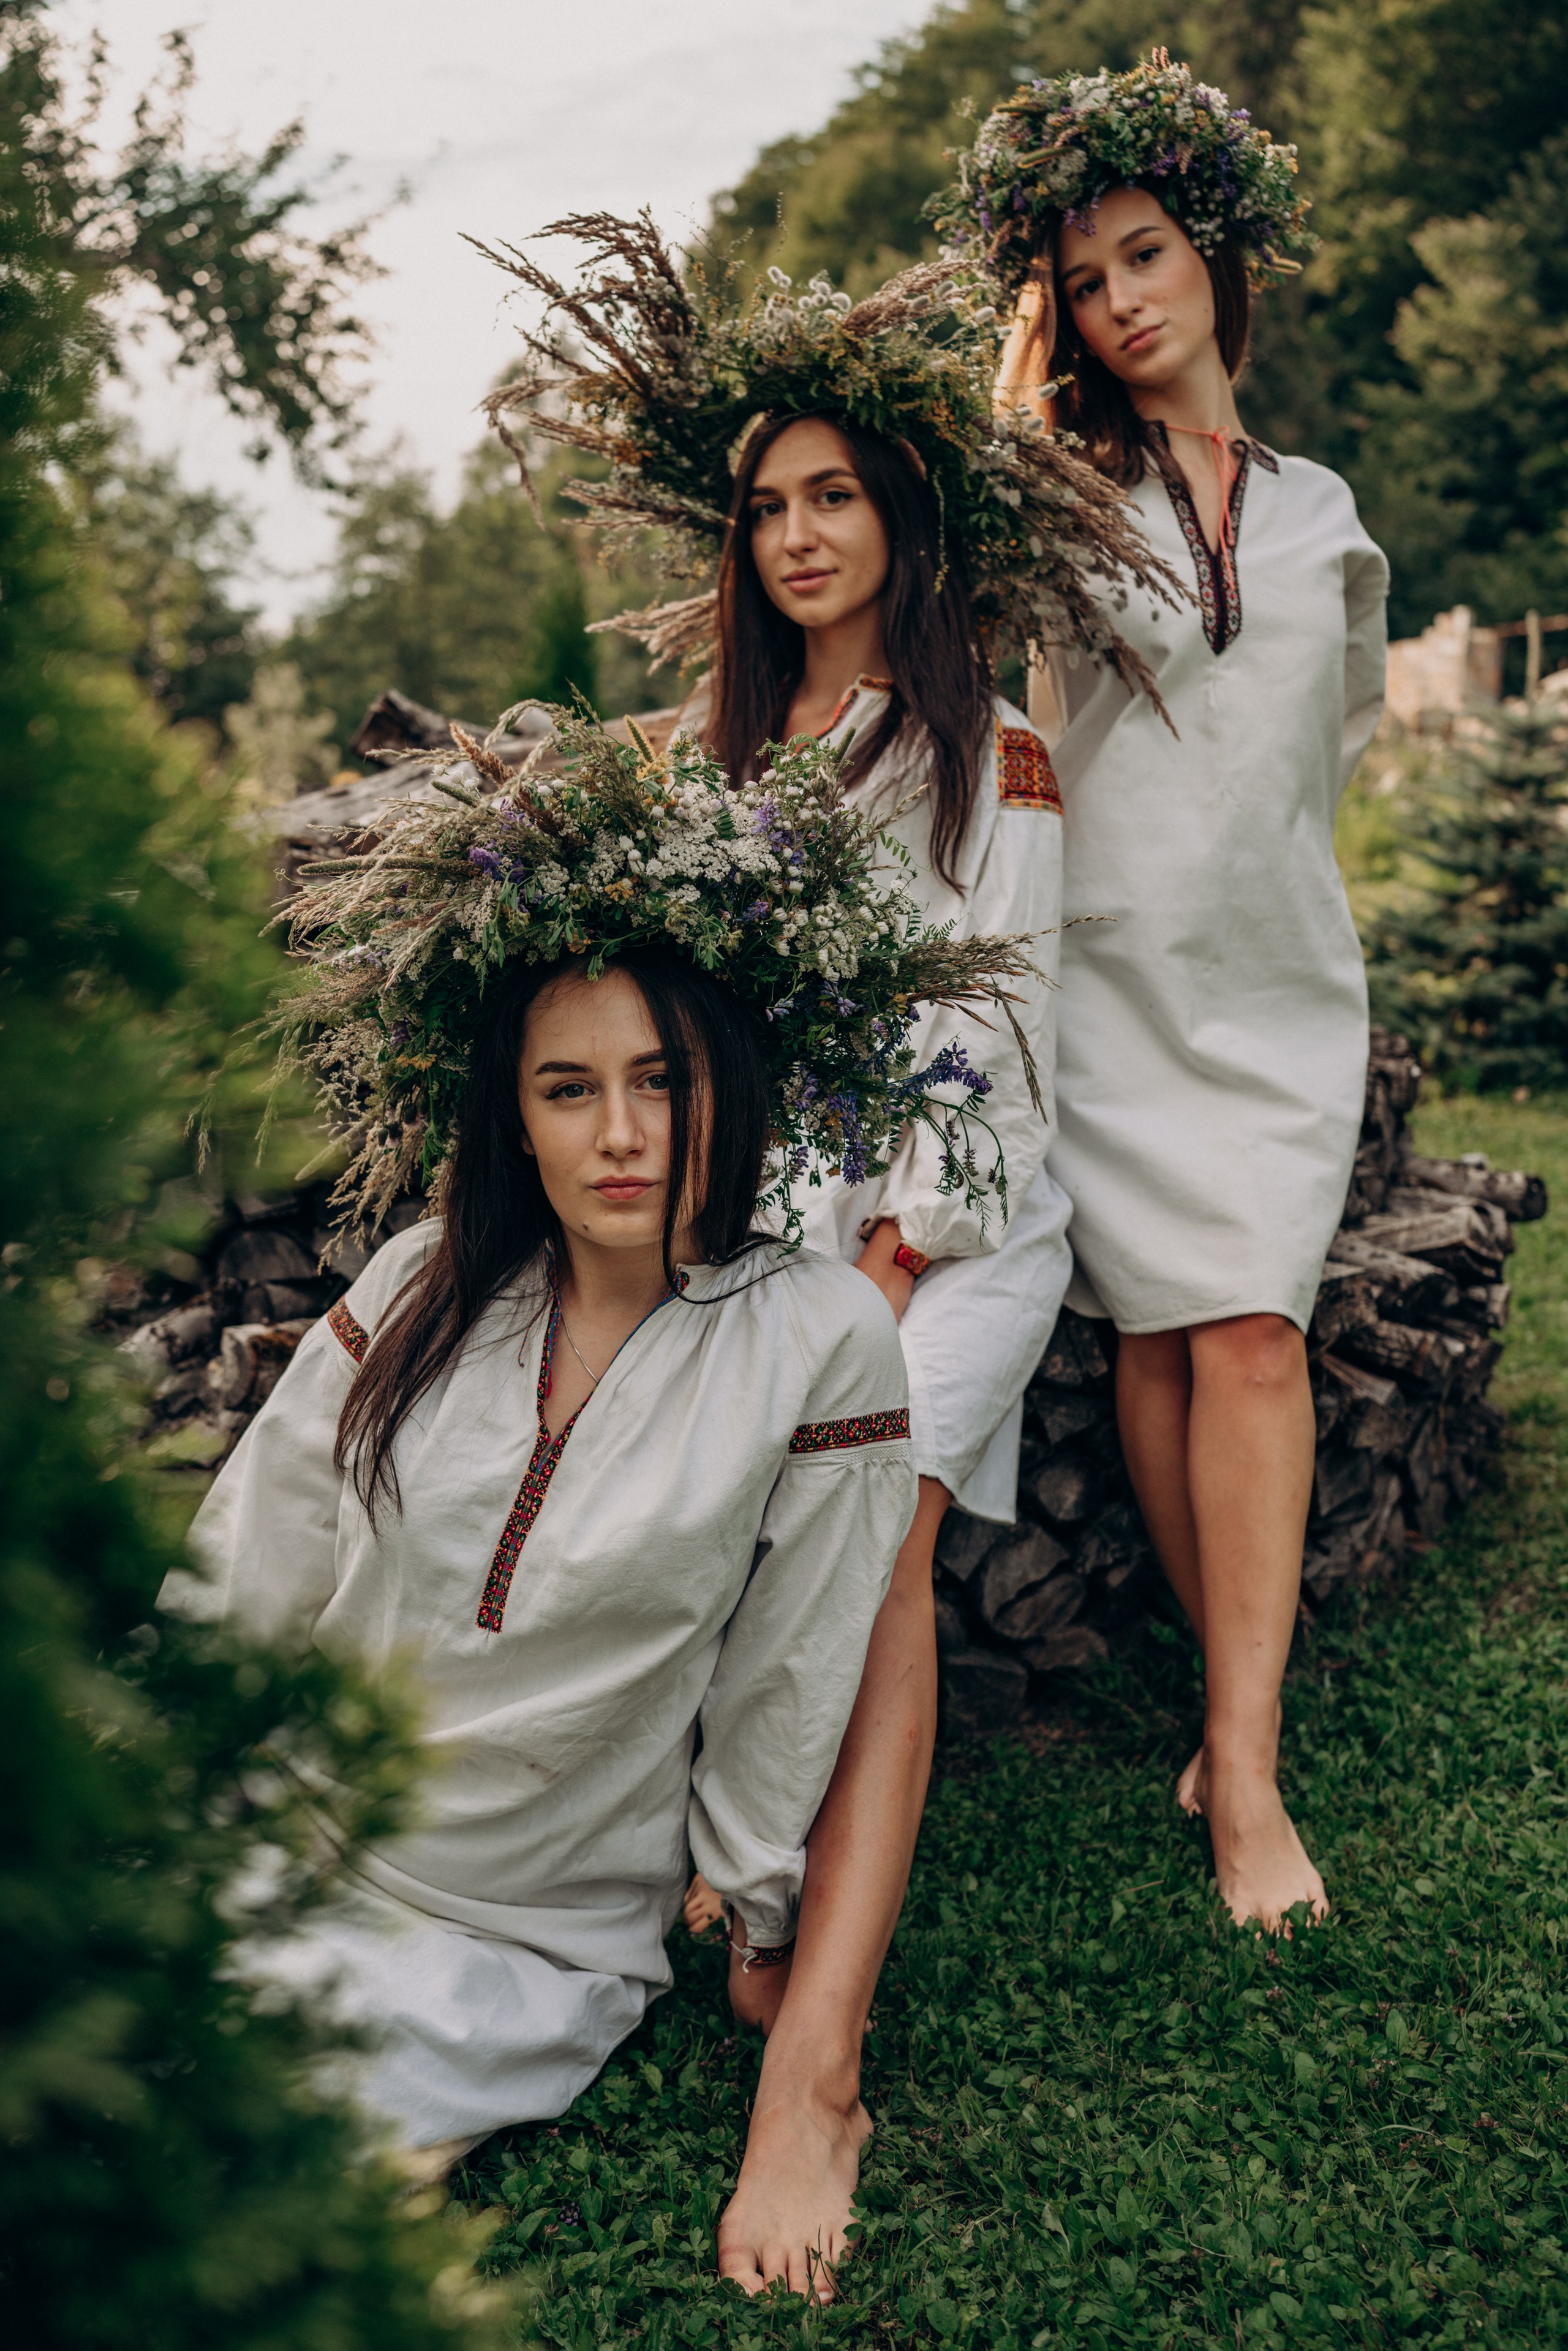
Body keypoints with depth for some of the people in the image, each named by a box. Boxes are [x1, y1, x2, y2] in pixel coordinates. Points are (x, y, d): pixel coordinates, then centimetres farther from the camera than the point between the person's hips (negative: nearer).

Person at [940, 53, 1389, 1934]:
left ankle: (1242, 1769, -12)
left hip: (1281, 976, 2)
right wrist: (1020, 381, -3)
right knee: (1164, 1332, -5)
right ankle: (1241, 1710, 8)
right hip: (1110, 971, -1)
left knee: (1254, 1336, -11)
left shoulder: (1320, 508, 16)